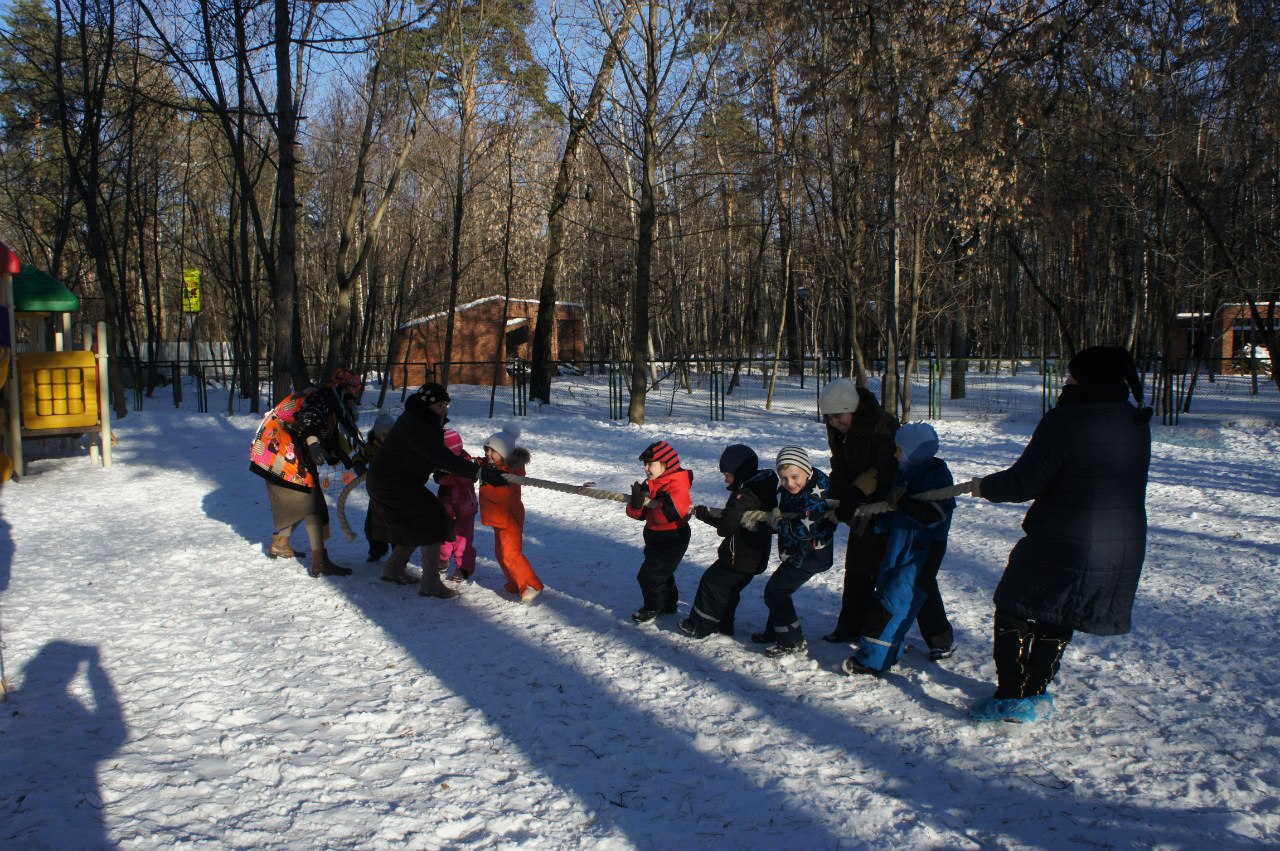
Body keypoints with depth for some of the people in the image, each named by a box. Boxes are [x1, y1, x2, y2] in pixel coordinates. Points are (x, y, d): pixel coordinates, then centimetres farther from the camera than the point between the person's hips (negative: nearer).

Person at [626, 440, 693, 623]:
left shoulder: (677, 486, -24)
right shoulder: (650, 484, 4)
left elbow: (671, 513, -39)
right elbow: (636, 513, 3)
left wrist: (650, 503, -29)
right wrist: (636, 503, -20)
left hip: (672, 539, -9)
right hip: (655, 537, 9)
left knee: (649, 574, -6)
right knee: (661, 571, 22)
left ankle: (653, 608, 14)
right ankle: (668, 604, 40)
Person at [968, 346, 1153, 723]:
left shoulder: (1065, 421, -19)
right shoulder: (1137, 423, 4)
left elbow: (1023, 483, -18)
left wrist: (984, 486, 0)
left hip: (1065, 546, -7)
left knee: (1013, 611, 9)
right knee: (1058, 620, 21)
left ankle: (1013, 697, 9)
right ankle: (1037, 692, 29)